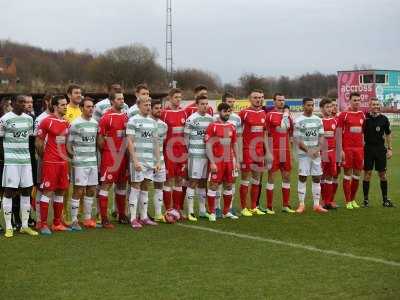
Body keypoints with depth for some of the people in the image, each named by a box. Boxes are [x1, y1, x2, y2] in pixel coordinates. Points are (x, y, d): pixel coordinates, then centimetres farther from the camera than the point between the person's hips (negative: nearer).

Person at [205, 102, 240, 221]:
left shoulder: (232, 127, 11)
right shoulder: (212, 126, -7)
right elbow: (208, 146, -10)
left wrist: (237, 161, 11)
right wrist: (212, 162, -15)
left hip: (229, 161, 6)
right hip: (217, 161, -6)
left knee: (229, 185, 9)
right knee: (213, 185, -3)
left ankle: (226, 212, 19)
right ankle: (212, 213, 3)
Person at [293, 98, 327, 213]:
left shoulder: (318, 120, 9)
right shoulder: (298, 120, -5)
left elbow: (321, 136, 9)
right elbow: (297, 139, -9)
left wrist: (317, 149, -6)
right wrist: (308, 151, -12)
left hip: (316, 153, 5)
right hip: (303, 153, -4)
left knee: (317, 178, 4)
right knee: (302, 177, -3)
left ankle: (317, 204, 8)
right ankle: (301, 204, 3)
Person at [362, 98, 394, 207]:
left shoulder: (384, 119, 4)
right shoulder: (365, 118, -1)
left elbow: (388, 134, 12)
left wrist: (390, 149, 7)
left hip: (381, 148, 2)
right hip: (368, 148, -2)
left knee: (382, 174, 4)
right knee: (367, 173, 0)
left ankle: (385, 199, 11)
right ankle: (366, 199, 7)